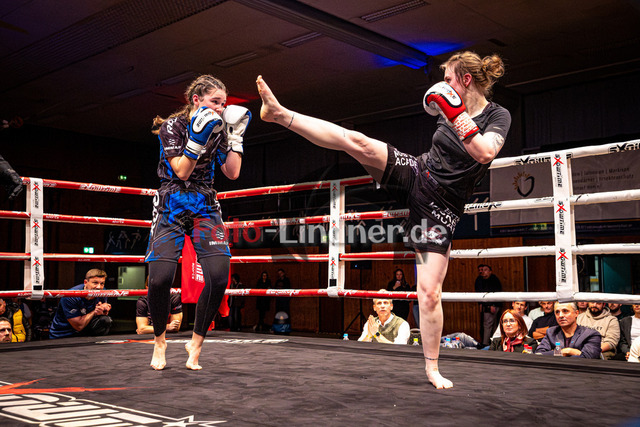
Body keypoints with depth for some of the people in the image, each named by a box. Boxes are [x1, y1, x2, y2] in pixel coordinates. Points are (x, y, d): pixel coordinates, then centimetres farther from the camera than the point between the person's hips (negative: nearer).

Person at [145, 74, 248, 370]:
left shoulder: (218, 130, 9)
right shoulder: (172, 126, -3)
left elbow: (232, 173, 2)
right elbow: (181, 171, -13)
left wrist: (236, 134, 0)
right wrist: (198, 138, -22)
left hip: (205, 207, 3)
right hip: (172, 206, -3)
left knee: (219, 276, -16)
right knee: (159, 279, -16)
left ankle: (196, 342, 2)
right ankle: (159, 340, 12)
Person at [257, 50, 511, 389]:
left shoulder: (498, 116, -8)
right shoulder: (451, 112, 7)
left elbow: (485, 152, -29)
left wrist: (455, 113, -30)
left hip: (440, 208, -4)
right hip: (416, 174, 5)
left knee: (429, 293, -8)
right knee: (357, 141, -17)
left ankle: (432, 369, 8)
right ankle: (280, 113, -12)